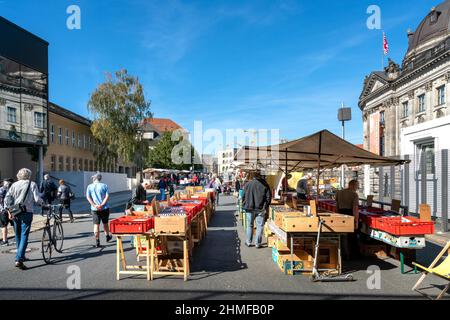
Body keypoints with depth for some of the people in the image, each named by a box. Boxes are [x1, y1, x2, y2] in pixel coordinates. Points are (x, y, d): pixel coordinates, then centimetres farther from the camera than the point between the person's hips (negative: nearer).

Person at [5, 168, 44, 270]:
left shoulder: (14, 184, 8)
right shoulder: (32, 184, -2)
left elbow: (7, 199, 0)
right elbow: (37, 199, -11)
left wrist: (9, 211, 3)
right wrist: (43, 204, 7)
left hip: (15, 212, 4)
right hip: (27, 212, -4)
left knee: (18, 235, 19)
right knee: (24, 236, -3)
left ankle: (21, 256, 32)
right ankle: (19, 259, -13)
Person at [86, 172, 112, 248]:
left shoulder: (89, 186, 3)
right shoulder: (104, 186, 1)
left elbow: (88, 197, -5)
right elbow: (107, 196, -9)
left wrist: (94, 205, -11)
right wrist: (102, 205, -13)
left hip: (95, 209, 0)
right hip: (104, 208, 0)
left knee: (96, 225, 2)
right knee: (105, 223, 17)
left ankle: (97, 241, -2)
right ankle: (108, 236, 34)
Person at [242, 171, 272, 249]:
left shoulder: (247, 184, 0)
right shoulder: (265, 185, -4)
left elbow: (243, 196, 4)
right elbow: (269, 197, -2)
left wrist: (244, 205, 14)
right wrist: (265, 206, 8)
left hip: (249, 208, 2)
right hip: (260, 209, -2)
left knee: (249, 225, 14)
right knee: (259, 226, 6)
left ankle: (248, 242, 21)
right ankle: (257, 243, 9)